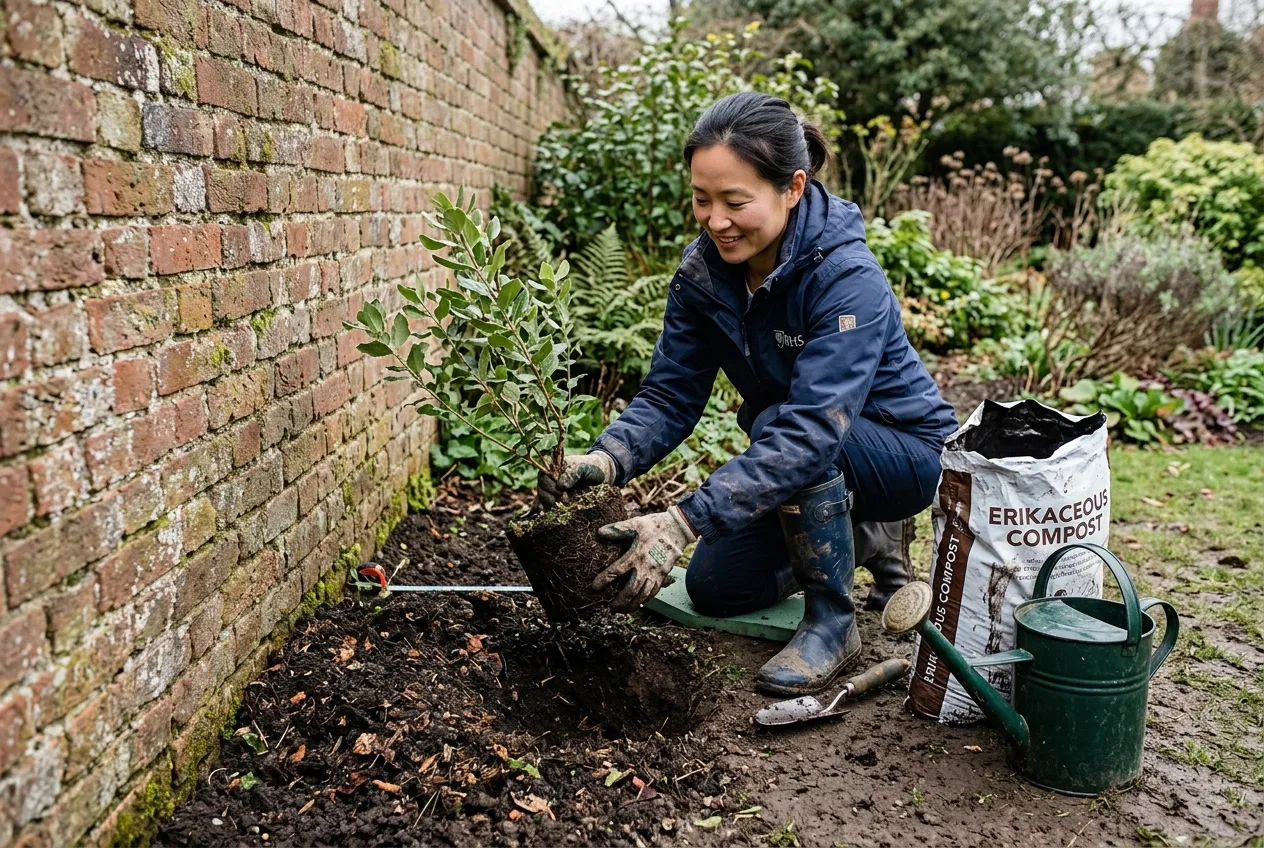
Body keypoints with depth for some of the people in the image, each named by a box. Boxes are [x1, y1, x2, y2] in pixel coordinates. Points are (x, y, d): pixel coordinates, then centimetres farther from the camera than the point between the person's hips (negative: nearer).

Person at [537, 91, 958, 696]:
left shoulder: (848, 280, -34)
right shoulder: (703, 271, -14)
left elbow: (810, 431, -43)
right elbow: (670, 395, -15)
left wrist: (683, 523, -51)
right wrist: (605, 459, -36)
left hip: (905, 451, -6)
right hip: (810, 468, 7)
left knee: (775, 421, -35)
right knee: (715, 587, 5)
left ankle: (833, 622, -15)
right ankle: (865, 537, 26)